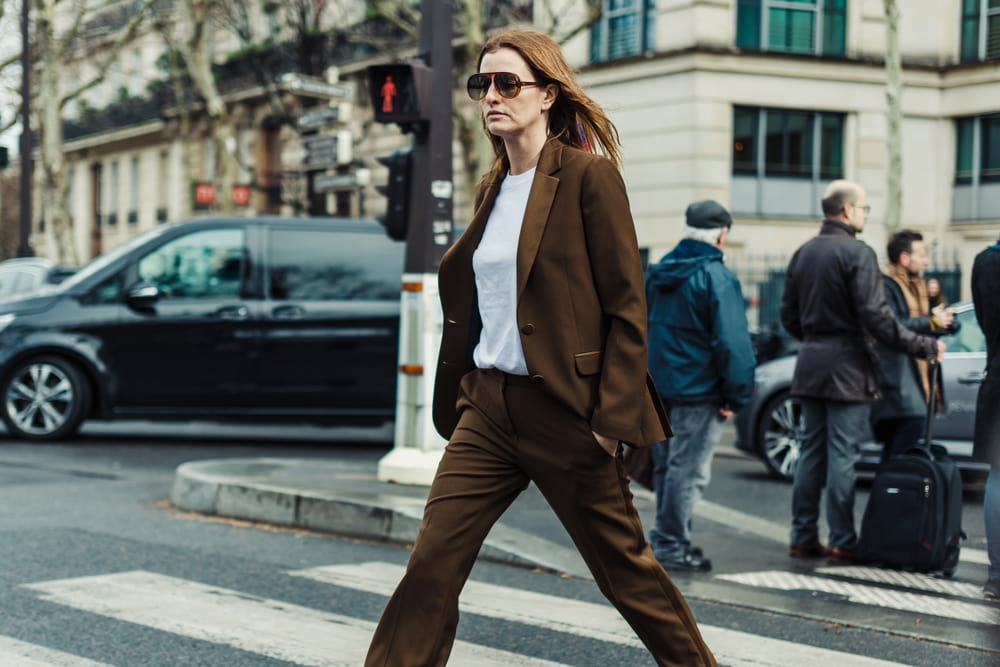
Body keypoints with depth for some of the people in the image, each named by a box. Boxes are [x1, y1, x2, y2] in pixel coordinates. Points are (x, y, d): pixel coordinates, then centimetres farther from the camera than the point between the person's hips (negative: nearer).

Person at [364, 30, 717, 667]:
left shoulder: (590, 178, -9)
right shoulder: (492, 189, 13)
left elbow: (627, 307, -11)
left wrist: (612, 417, -15)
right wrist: (459, 399, 16)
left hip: (565, 412, -6)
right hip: (489, 409, 6)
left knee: (626, 568, 7)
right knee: (431, 565, 0)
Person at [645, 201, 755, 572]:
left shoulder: (659, 272, 10)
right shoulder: (716, 277, -15)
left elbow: (640, 329, 16)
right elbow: (732, 342, -19)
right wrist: (736, 395, -13)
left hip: (659, 387, 8)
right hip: (698, 390, -8)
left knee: (666, 467, 16)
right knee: (688, 471, -2)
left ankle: (668, 538, 25)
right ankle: (671, 545, 0)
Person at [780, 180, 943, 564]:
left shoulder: (803, 254, 11)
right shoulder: (857, 254, -13)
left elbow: (789, 316, 14)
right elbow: (876, 316, -19)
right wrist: (924, 346, -13)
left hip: (811, 364, 7)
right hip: (847, 367, -7)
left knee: (812, 452, 12)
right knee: (843, 456, -3)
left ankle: (803, 538, 15)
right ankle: (842, 543, 1)